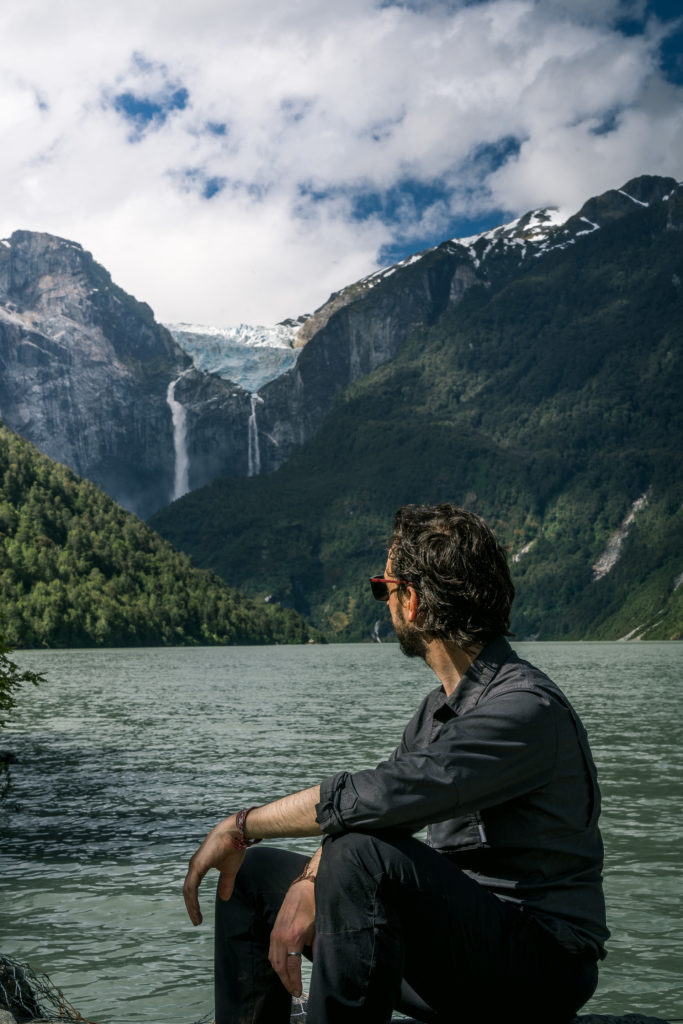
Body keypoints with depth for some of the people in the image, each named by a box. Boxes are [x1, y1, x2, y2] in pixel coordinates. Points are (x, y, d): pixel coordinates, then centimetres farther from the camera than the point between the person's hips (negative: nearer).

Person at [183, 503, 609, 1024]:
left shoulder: (527, 708, -21)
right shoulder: (439, 708, 11)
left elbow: (375, 797, -30)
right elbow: (370, 809, 11)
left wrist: (241, 825, -18)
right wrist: (309, 883, -10)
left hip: (542, 967, -9)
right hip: (457, 934, 9)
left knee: (361, 858, -34)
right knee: (254, 873, 12)